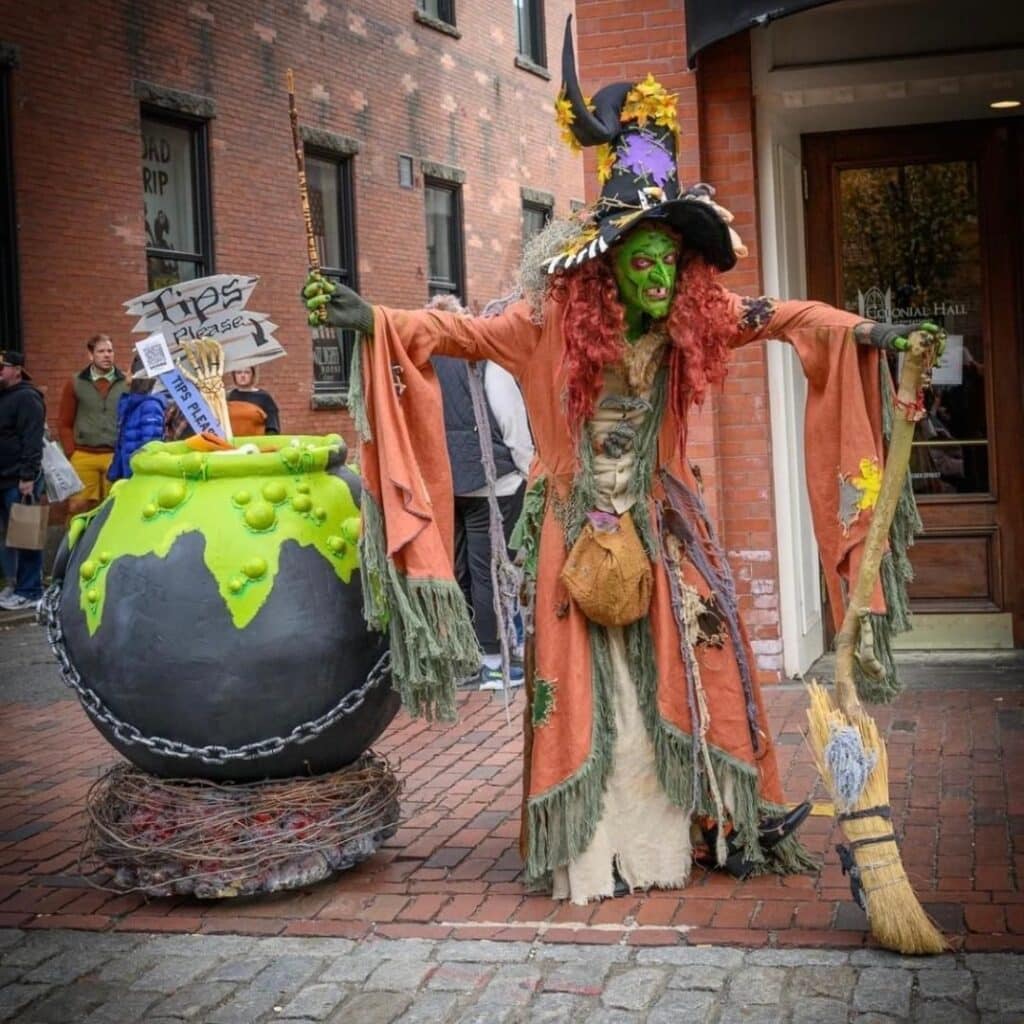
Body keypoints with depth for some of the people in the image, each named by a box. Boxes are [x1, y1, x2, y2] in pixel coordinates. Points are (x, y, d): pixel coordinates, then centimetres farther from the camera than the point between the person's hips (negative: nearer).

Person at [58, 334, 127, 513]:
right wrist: (71, 453, 0)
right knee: (78, 508, -2)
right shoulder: (75, 384, 7)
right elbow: (64, 423, 9)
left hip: (117, 457, 0)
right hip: (83, 457, 0)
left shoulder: (127, 384, 7)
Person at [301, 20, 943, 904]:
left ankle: (734, 821, 18)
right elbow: (466, 332, -14)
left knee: (697, 665, 5)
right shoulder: (556, 321, -13)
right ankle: (590, 852, 8)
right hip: (583, 525, -3)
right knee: (587, 683, 0)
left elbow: (776, 317, -3)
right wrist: (374, 322, -24)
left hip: (663, 522, 3)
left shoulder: (693, 319, -5)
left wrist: (851, 330, -17)